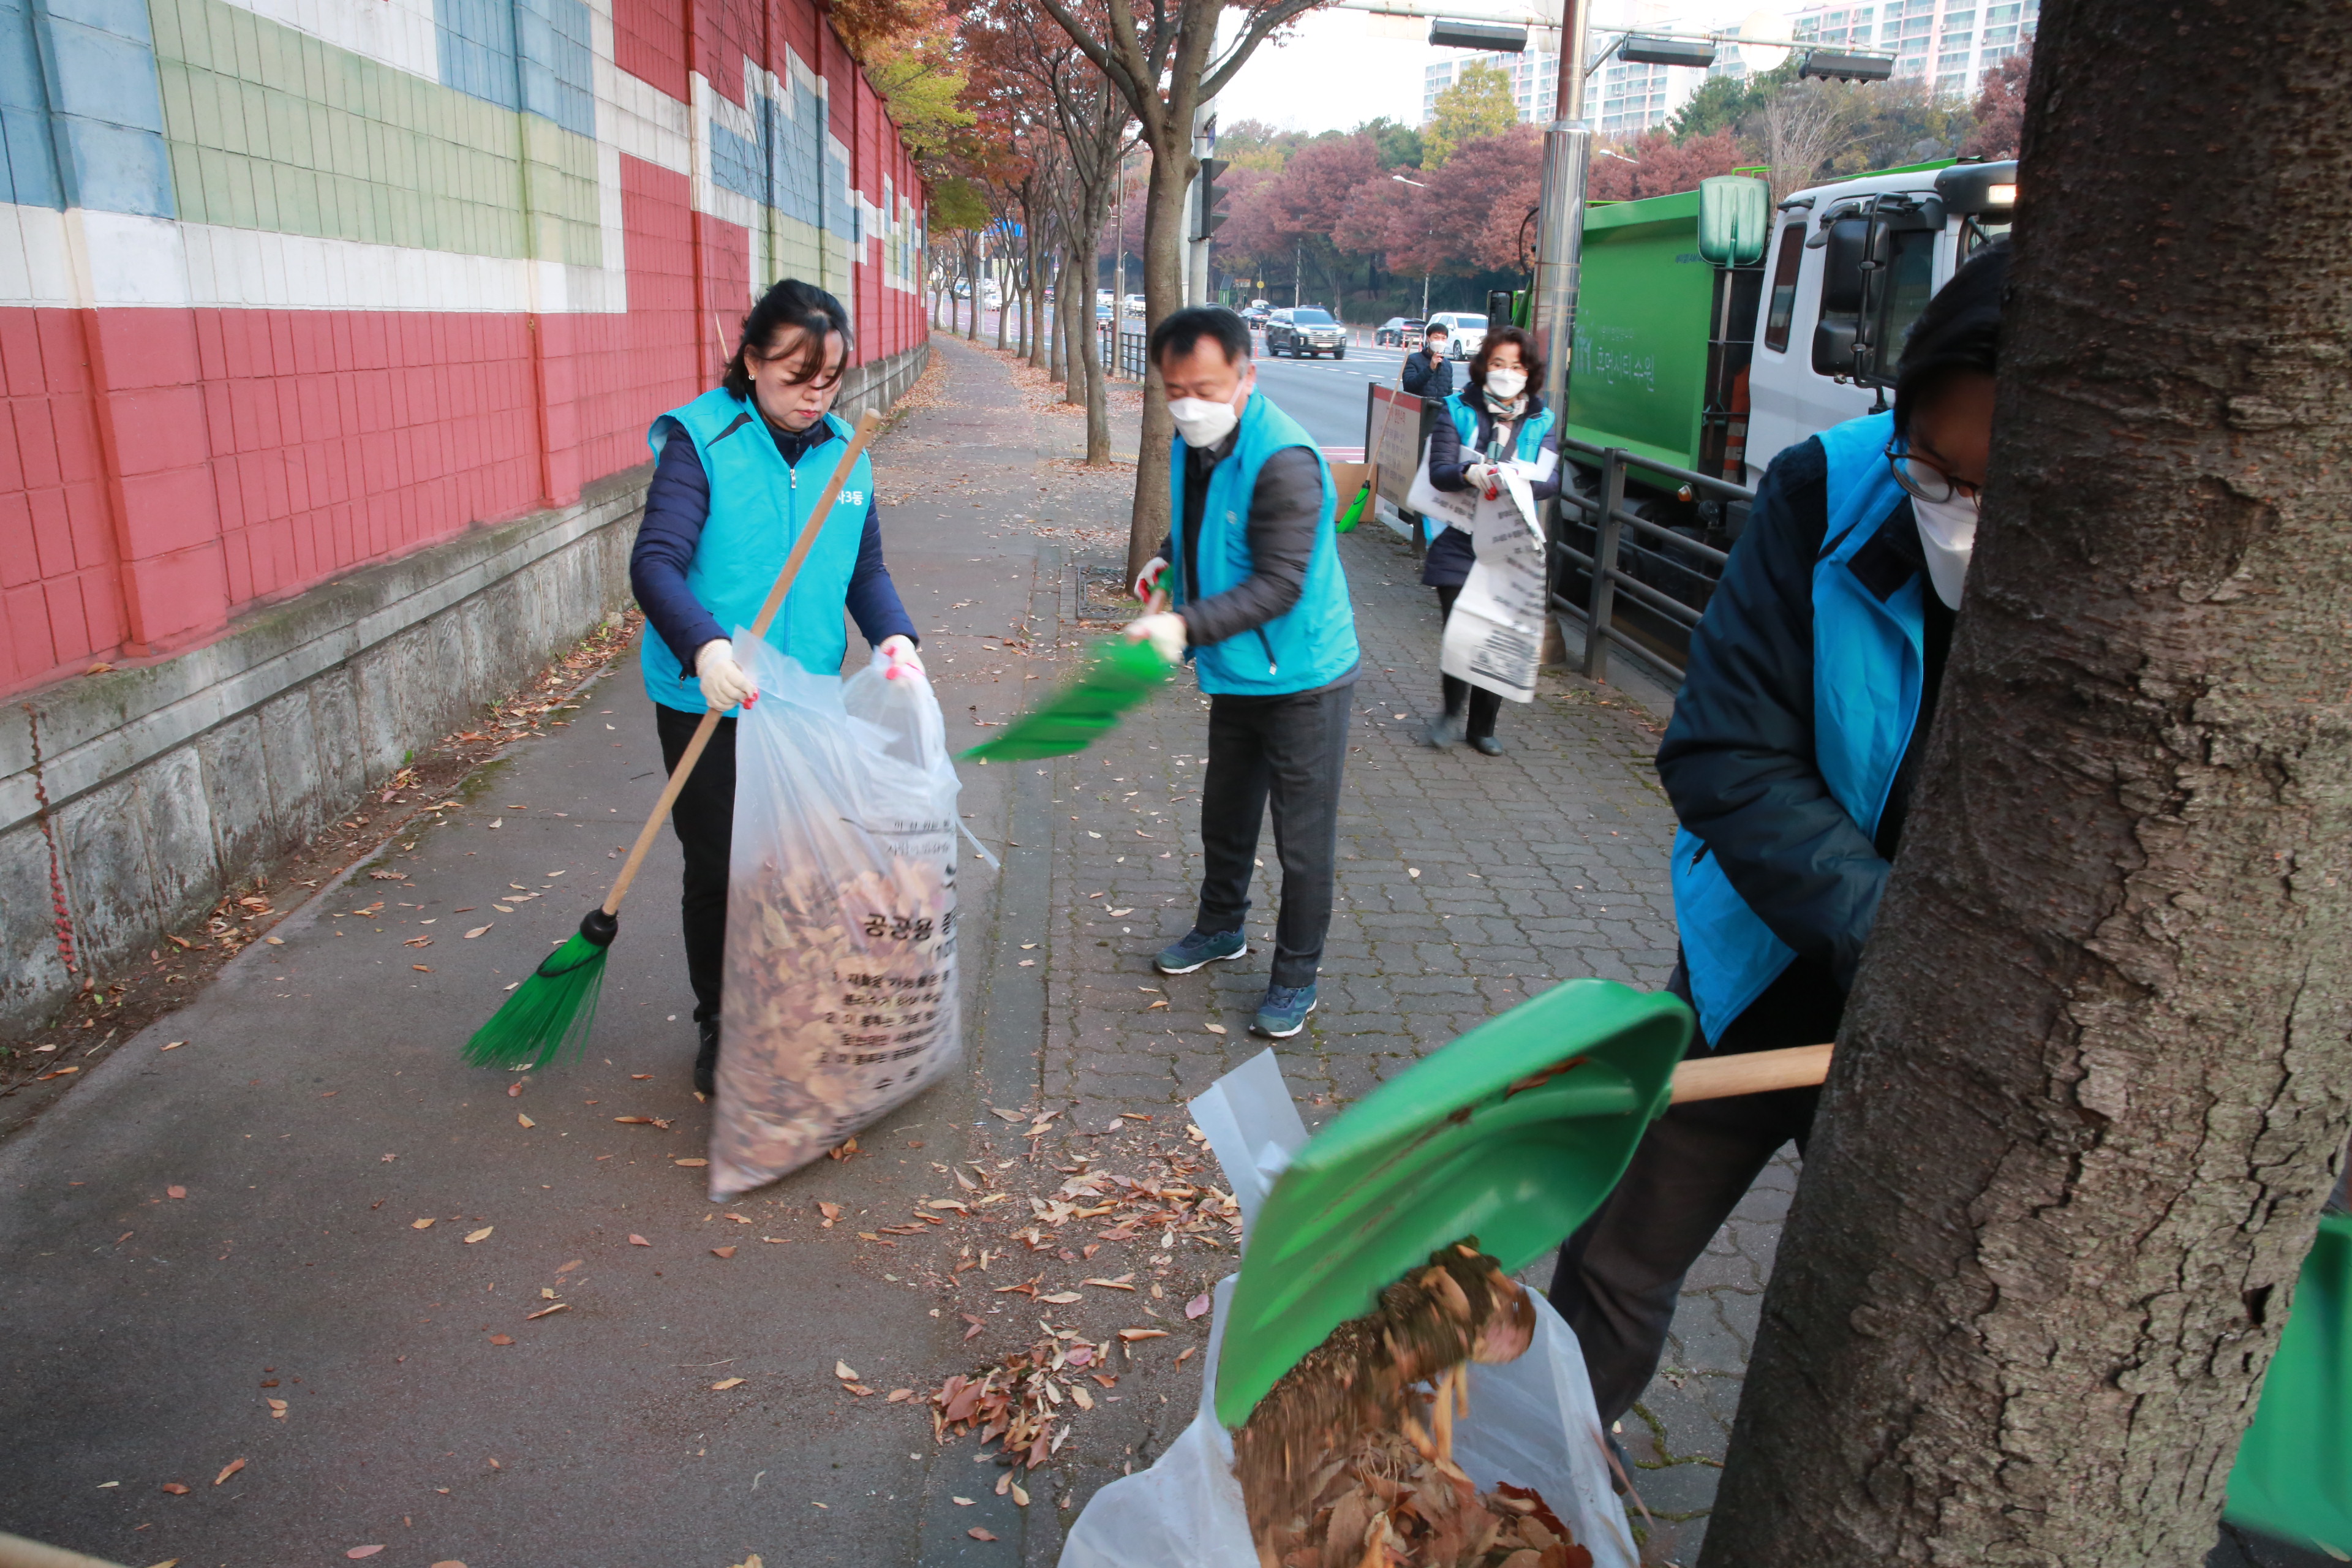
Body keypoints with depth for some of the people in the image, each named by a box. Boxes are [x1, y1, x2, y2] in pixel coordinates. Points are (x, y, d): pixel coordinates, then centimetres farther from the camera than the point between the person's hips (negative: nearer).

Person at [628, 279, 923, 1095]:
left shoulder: (844, 453, 4)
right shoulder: (701, 440, -12)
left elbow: (866, 570, 8)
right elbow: (656, 562, -21)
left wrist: (895, 636, -12)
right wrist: (705, 646, -39)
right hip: (709, 706, -4)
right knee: (720, 872, 8)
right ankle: (720, 1028, 29)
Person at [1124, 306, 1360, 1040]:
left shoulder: (1284, 461, -27)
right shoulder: (1193, 442, 0)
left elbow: (1279, 585, -30)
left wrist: (1185, 626, -38)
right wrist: (1169, 557, 3)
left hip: (1301, 676, -8)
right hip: (1237, 673, 8)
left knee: (1303, 838, 4)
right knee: (1225, 814, 24)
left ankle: (1295, 977, 20)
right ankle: (1220, 926, 45)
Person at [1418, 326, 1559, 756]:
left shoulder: (1542, 421, 7)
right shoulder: (1459, 410, 2)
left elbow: (1551, 481, -5)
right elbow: (1438, 471, -8)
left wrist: (1518, 480, -27)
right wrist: (1469, 474, -30)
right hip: (1458, 541, -2)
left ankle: (1482, 726, 22)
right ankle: (1451, 711, 19)